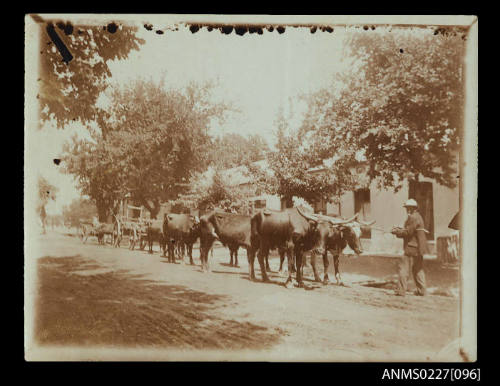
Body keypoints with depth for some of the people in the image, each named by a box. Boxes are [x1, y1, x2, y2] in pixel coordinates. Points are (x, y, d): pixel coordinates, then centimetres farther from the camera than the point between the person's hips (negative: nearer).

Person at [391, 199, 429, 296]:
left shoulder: (413, 217, -15)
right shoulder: (417, 217, 18)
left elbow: (408, 232, -18)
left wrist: (396, 232, -6)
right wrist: (399, 229, 10)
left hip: (412, 247, -11)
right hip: (418, 248, 11)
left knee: (403, 267, -7)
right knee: (418, 269, 15)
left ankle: (401, 290, -6)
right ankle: (421, 290, 19)